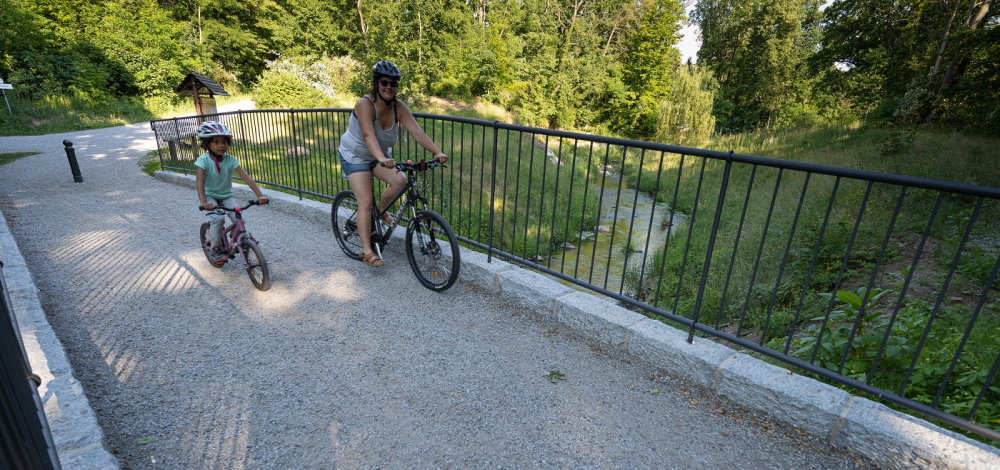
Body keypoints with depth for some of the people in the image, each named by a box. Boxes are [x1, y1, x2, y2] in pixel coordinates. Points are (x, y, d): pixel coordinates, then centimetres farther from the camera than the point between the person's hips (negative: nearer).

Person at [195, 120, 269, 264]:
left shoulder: (230, 160, -14)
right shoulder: (203, 160, -20)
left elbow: (246, 178, -21)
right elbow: (200, 182, -30)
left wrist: (260, 195, -34)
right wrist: (204, 202, -46)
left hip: (226, 196, 2)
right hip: (210, 196, -2)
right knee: (218, 218, -26)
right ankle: (215, 248, -4)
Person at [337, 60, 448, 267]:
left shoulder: (398, 107, -12)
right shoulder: (365, 104, -27)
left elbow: (417, 132, -22)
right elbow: (368, 135, -41)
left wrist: (437, 152, -36)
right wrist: (382, 158, -58)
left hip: (377, 156, 5)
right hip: (354, 156, -5)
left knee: (400, 180, -20)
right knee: (365, 202, -13)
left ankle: (380, 210, 9)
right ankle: (367, 251, -6)